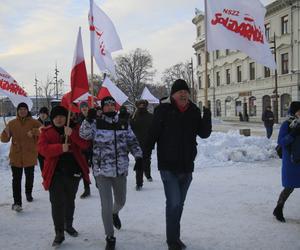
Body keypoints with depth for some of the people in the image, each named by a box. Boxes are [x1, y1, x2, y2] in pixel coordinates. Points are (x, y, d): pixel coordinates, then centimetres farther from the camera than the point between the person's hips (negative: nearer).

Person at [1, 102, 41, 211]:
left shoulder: (34, 122, -2)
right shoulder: (12, 123, 2)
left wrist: (34, 132, -31)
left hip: (30, 155, 0)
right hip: (16, 156, 0)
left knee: (29, 176, 17)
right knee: (16, 179, -6)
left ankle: (28, 193, 44)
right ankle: (17, 202, -5)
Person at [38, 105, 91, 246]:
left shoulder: (75, 128, 1)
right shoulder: (47, 132, 0)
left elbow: (85, 144, -12)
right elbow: (42, 148, -15)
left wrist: (72, 134, -26)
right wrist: (60, 147, -28)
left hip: (73, 171, 2)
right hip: (55, 173, -2)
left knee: (70, 201, 18)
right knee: (57, 203, -6)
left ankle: (68, 225, 39)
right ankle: (59, 233, 5)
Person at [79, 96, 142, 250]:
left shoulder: (124, 125, 6)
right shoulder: (96, 123, -2)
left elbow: (132, 142, 8)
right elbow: (84, 134, -18)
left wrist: (138, 156, -5)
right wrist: (89, 119, -31)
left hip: (121, 170, 3)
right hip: (102, 170, -3)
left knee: (121, 201, 20)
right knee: (106, 205, -2)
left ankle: (115, 213, 57)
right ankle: (110, 237, 16)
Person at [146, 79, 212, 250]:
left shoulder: (194, 111, 4)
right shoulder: (163, 110, -9)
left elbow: (204, 133, 2)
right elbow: (152, 134, -10)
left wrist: (207, 116, -13)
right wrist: (145, 156, -13)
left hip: (187, 166, 5)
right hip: (168, 166, -5)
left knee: (179, 204, 17)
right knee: (173, 203, -9)